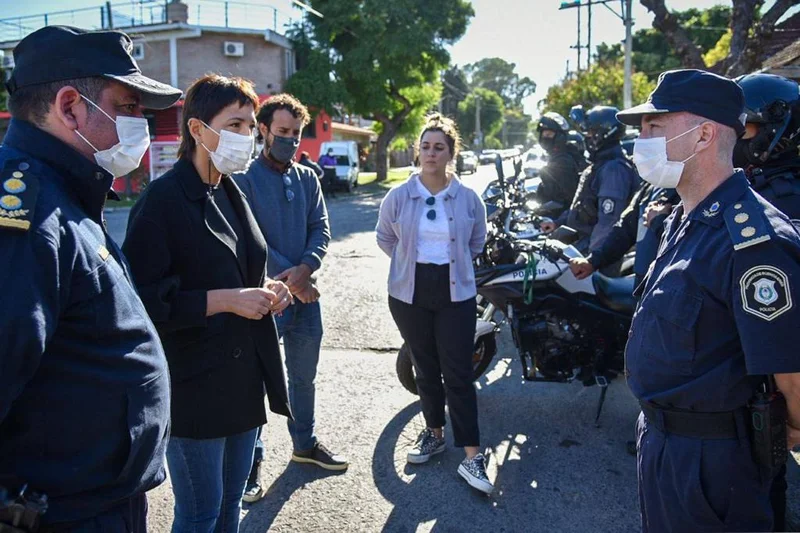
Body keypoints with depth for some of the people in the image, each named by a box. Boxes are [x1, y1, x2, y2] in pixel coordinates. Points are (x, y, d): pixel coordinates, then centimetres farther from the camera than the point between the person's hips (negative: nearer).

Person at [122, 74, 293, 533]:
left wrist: (266, 288, 1)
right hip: (195, 386, -7)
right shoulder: (163, 199, -14)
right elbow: (147, 300, -19)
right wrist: (227, 299, -22)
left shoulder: (232, 194, 10)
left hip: (243, 379, 8)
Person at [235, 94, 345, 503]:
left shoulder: (307, 179, 9)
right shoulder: (245, 179, -7)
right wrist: (291, 279, -16)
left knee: (304, 375, 18)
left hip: (305, 293, 6)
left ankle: (305, 443, 35)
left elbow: (321, 228, 3)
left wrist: (305, 269, -15)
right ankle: (251, 459, 19)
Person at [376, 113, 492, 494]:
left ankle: (471, 456, 4)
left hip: (456, 294, -1)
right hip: (409, 294, 1)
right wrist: (411, 262, 10)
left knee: (458, 373, -3)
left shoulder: (469, 199, -2)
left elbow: (477, 242, 15)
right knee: (425, 369, 13)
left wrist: (452, 263, 10)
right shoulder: (398, 197, -3)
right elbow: (384, 237, 13)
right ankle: (434, 433, 33)